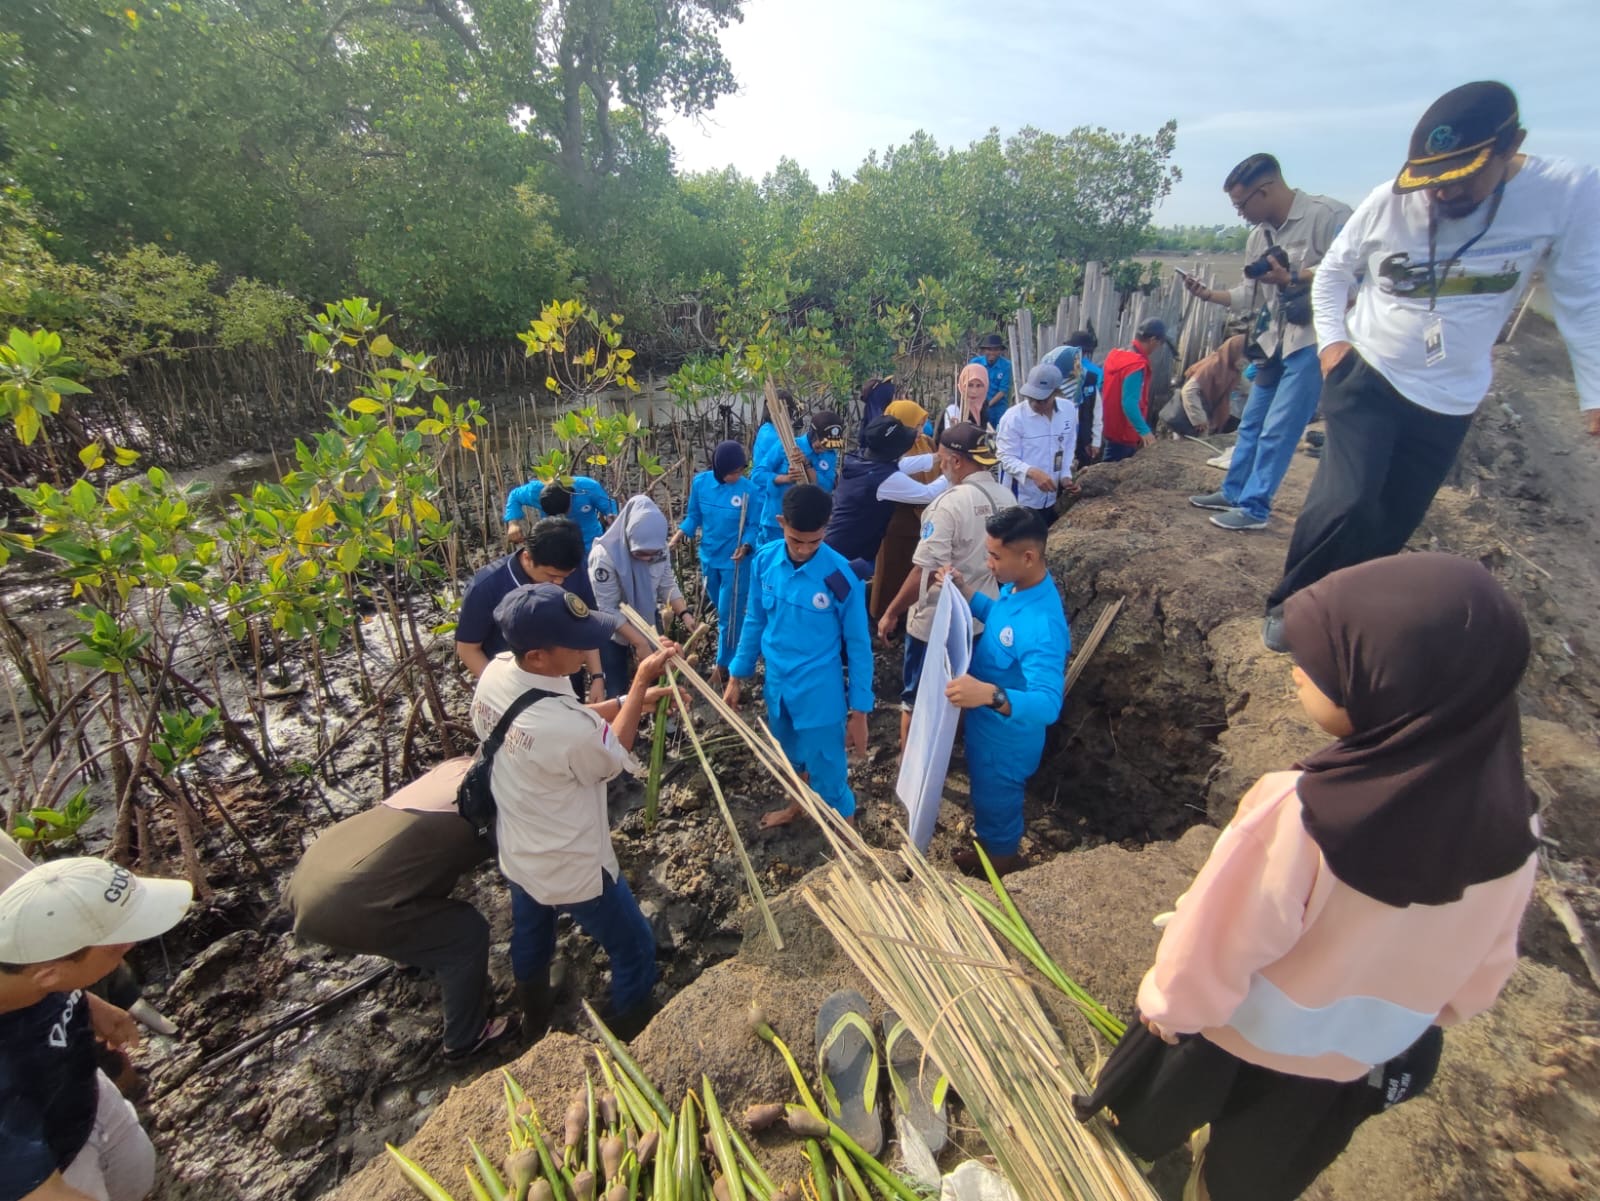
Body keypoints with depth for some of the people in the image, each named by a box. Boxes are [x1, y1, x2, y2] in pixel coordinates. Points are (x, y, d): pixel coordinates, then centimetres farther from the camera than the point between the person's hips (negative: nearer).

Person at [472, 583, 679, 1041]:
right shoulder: (568, 730, -40)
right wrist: (642, 681, -13)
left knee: (531, 936, 34)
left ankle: (534, 1017, 61)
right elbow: (613, 756, -15)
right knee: (634, 947, 18)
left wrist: (632, 700, -8)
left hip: (516, 853, 8)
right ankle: (632, 1032, 40)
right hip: (572, 868, -8)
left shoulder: (493, 674, -18)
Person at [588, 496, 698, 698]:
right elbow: (608, 610, -26)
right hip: (613, 631, -4)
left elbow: (668, 585, -3)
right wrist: (638, 642, -29)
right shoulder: (605, 556, -29)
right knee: (618, 689, 4)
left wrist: (684, 613, -21)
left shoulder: (659, 548, -15)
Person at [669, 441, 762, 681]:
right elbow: (693, 516, 2)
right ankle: (731, 642, 48)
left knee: (729, 613, 2)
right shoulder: (700, 482, -9)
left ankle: (724, 663, 19)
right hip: (708, 555, 5)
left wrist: (745, 547, -29)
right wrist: (677, 537, -11)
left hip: (735, 560, -4)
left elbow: (754, 526, -12)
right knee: (718, 606, 23)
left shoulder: (751, 491, -19)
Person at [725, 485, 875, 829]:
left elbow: (858, 646, -12)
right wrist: (736, 676, 9)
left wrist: (859, 711, -8)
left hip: (820, 695, -5)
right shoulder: (765, 559, -10)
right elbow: (755, 621, 5)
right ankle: (796, 807, 56)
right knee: (791, 761, 28)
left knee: (828, 779, 6)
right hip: (776, 685, 5)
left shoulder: (840, 576, -21)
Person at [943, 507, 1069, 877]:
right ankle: (990, 848, 60)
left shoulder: (1043, 626, -39)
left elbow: (1048, 704, -43)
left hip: (1007, 738, -9)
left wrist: (990, 694, -60)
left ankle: (1001, 861, 49)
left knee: (995, 803, 20)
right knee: (987, 797, 33)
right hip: (987, 724, 9)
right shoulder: (1017, 586, -9)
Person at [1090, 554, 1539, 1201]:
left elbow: (1215, 943, -27)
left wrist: (1166, 1003, -6)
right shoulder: (1514, 828, -24)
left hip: (1238, 1033, -3)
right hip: (1363, 1057, 3)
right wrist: (1422, 1014, 15)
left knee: (1156, 1111, 32)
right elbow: (1485, 965, -5)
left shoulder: (1295, 815, -41)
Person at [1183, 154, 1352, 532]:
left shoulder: (1328, 215, -13)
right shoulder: (1258, 236, 10)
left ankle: (1254, 508, 0)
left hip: (1315, 340, -8)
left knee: (1278, 430, -7)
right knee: (1251, 422, 13)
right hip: (1275, 340, 8)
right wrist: (1208, 294, 6)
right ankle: (1232, 493, 25)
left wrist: (1292, 278, -19)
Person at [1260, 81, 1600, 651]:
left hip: (1450, 400, 2)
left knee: (1390, 526, 8)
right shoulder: (1389, 202, -11)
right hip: (1366, 378, -2)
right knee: (1347, 505, -20)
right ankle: (1289, 604, 0)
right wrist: (1331, 340, -9)